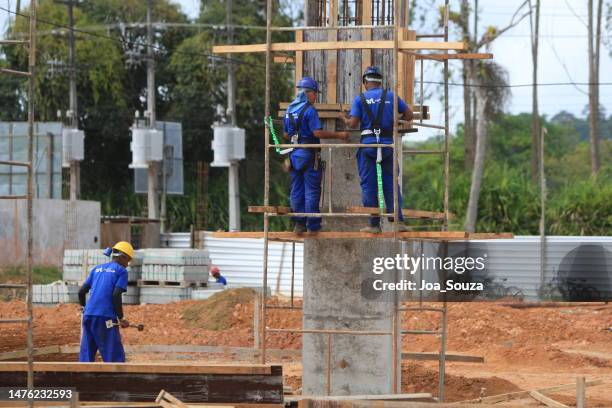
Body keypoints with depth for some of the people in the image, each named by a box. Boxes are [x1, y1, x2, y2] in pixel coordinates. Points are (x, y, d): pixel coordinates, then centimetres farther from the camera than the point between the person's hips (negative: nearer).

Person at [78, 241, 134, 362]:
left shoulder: (97, 269, 19)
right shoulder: (121, 271, 2)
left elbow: (81, 291, 17)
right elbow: (116, 295, -10)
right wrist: (121, 318, -3)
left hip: (88, 316, 6)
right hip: (105, 318, -6)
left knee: (86, 357, 7)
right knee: (115, 357, -4)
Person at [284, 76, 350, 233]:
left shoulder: (290, 110, 11)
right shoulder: (309, 110, -14)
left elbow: (286, 134, 18)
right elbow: (318, 132, -21)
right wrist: (338, 135, -14)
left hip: (295, 154, 7)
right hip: (309, 154, -7)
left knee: (297, 190, 9)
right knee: (312, 191, -2)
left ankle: (299, 224, 10)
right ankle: (312, 225, -1)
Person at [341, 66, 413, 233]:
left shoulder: (360, 99, 1)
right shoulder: (391, 96, 6)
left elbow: (353, 124, -4)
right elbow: (409, 115, 6)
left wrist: (344, 119, 17)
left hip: (368, 144, -2)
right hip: (388, 144, 2)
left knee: (369, 185, 3)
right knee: (390, 184, 8)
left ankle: (374, 224, 1)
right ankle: (398, 221, 0)